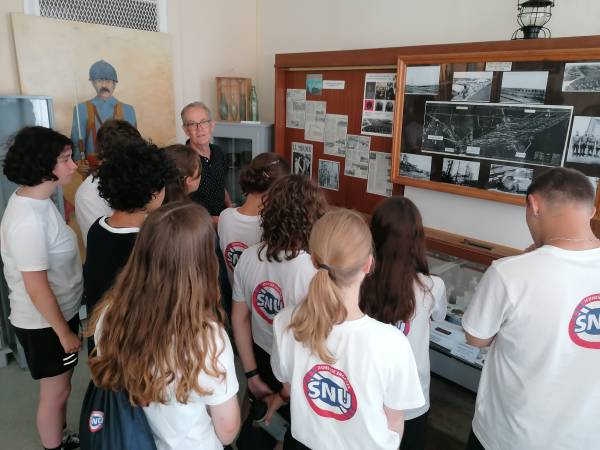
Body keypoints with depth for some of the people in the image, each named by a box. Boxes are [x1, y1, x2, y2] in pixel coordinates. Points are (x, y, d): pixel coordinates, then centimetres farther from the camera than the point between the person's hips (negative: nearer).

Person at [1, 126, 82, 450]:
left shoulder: (37, 200, 1)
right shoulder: (28, 220, -29)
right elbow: (36, 287, -26)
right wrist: (64, 332, -16)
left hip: (60, 312, 9)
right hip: (43, 324, -9)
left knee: (61, 385, 25)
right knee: (55, 392, 13)